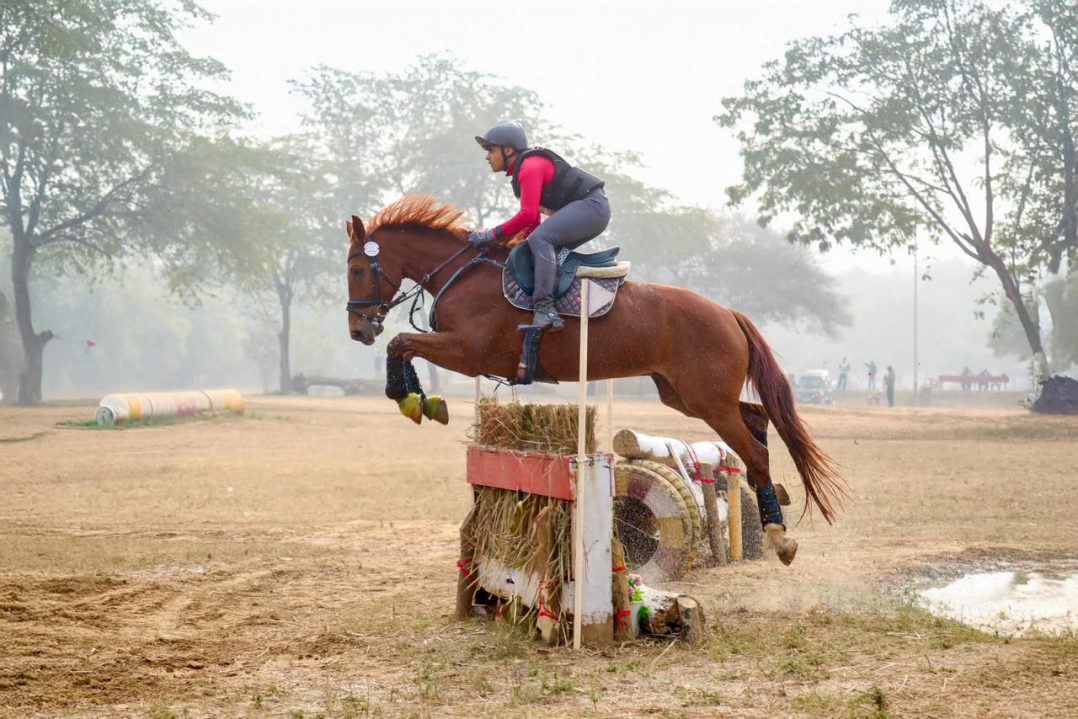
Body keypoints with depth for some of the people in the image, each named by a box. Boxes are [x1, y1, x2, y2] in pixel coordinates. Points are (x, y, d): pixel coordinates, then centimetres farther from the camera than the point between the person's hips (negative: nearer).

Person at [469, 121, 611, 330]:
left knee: (540, 240, -24)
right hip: (594, 208, 11)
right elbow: (533, 219, 24)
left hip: (591, 205, -11)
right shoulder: (522, 170, 20)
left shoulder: (530, 167, -13)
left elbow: (528, 215, -23)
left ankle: (545, 308, -33)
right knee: (548, 249, 17)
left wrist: (492, 235, -18)